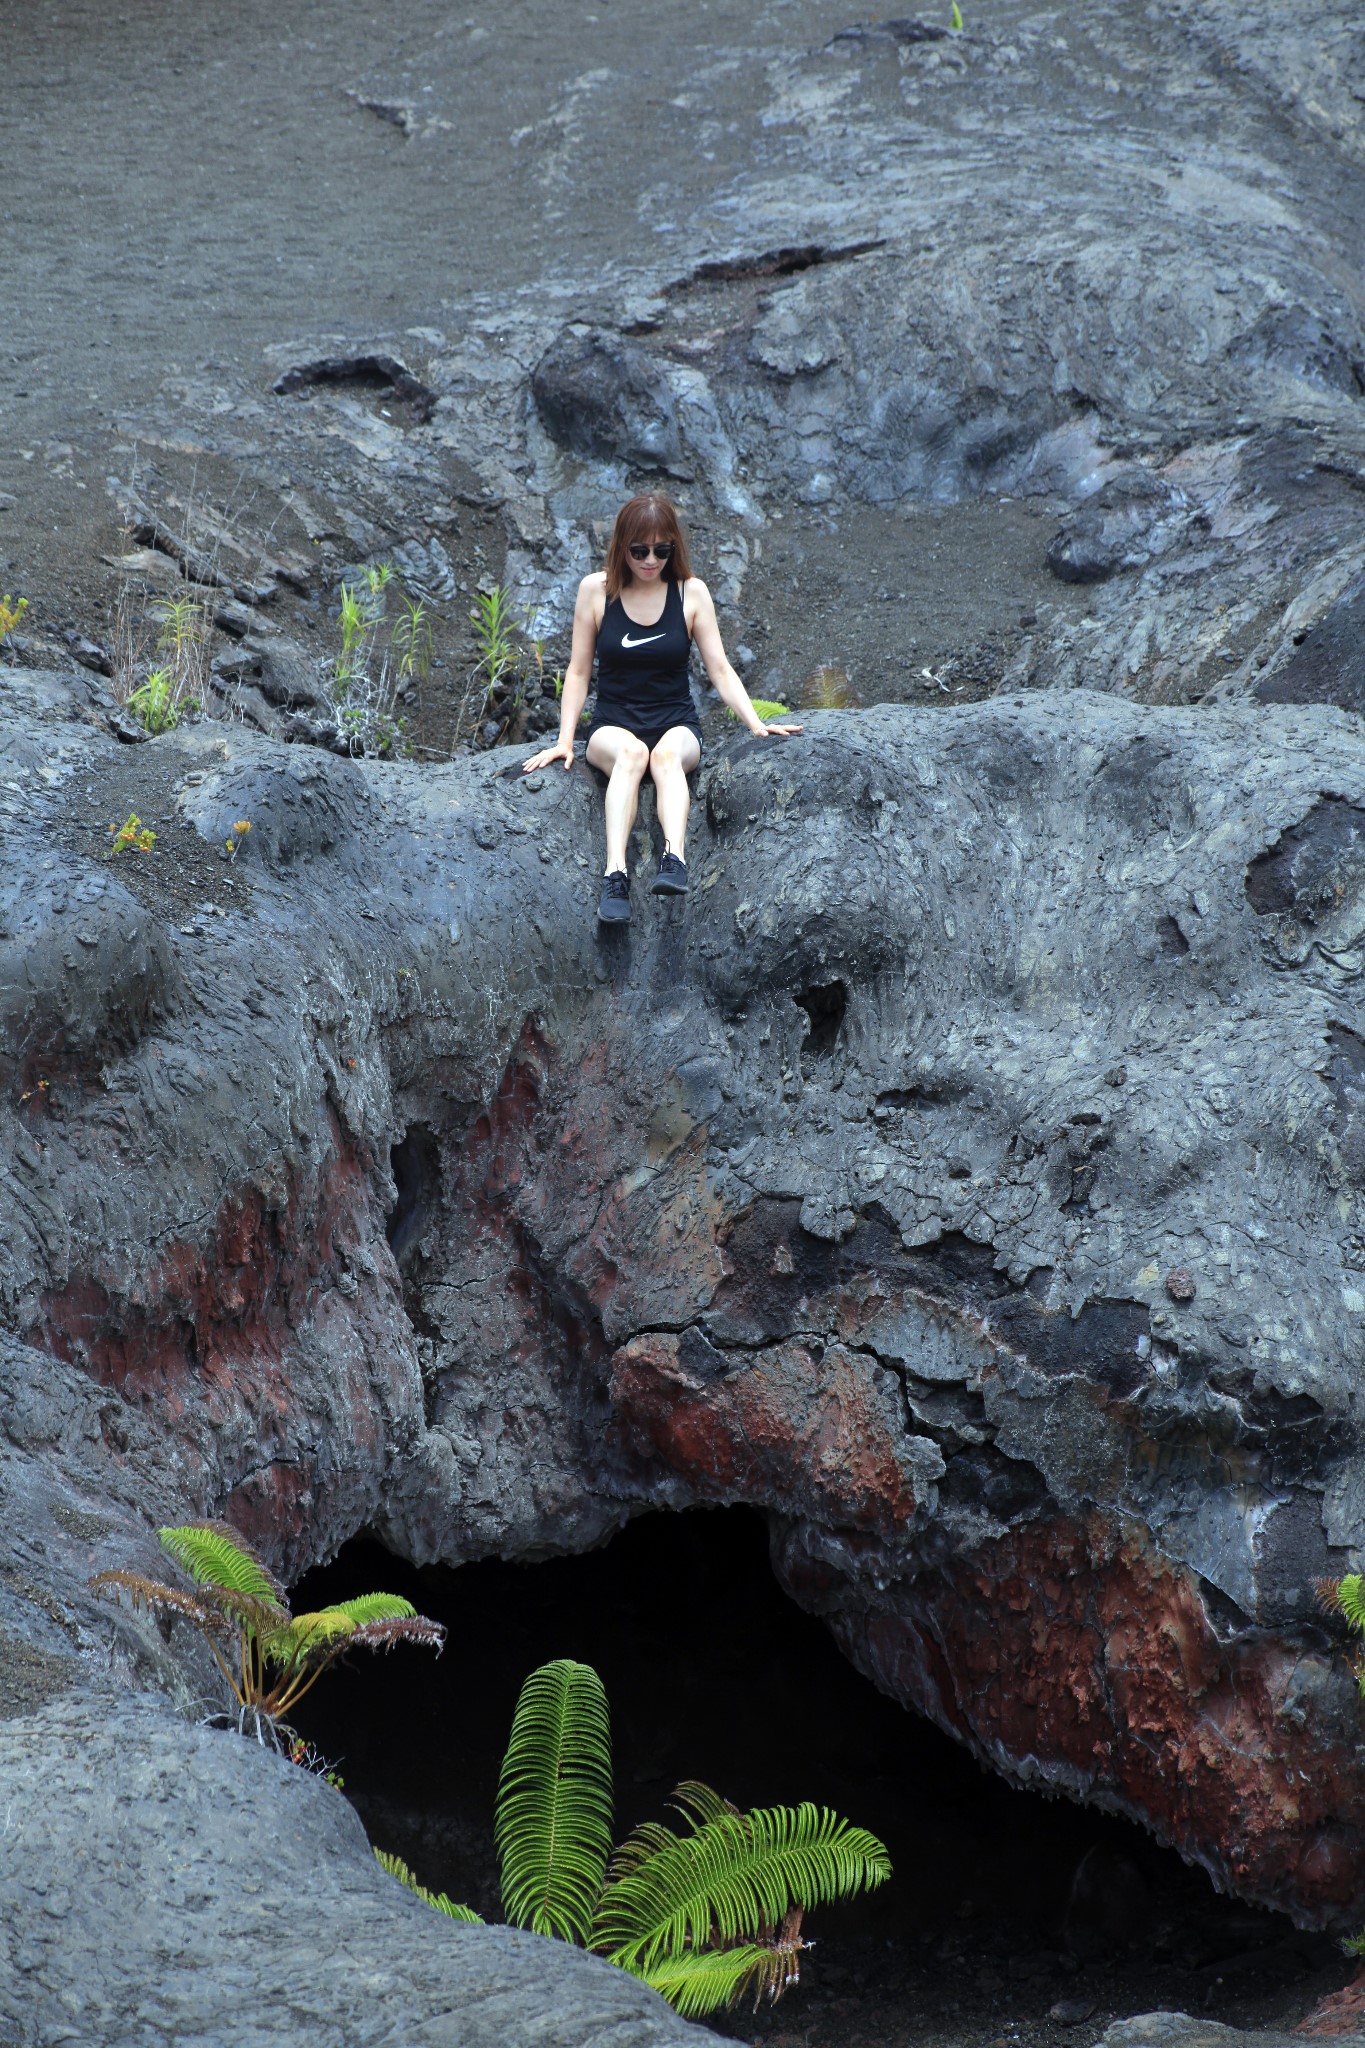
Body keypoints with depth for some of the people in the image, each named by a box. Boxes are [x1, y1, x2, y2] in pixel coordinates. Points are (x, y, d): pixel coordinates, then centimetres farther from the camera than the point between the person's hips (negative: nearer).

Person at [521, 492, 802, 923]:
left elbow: (720, 669, 3)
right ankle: (615, 876, -53)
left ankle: (675, 859, -57)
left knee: (667, 754, -36)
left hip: (675, 726, 1)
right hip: (613, 725, -1)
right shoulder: (596, 590, 2)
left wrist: (756, 725, -8)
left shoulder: (691, 593, 3)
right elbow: (578, 671, 6)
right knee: (631, 753, -36)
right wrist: (565, 741, -2)